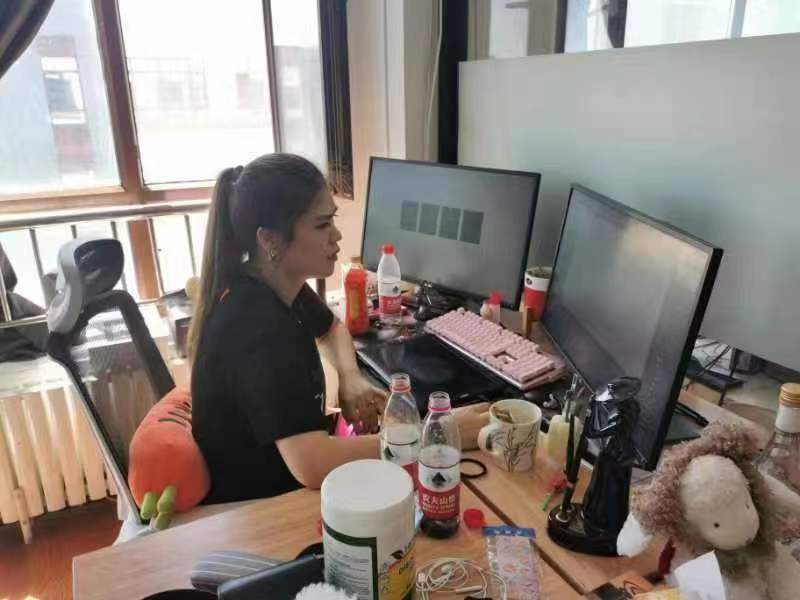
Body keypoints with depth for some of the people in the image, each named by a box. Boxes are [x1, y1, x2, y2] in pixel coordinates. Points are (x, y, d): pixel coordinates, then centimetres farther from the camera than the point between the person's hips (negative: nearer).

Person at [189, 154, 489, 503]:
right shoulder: (255, 325, -32)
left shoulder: (279, 285, -5)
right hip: (250, 506, -7)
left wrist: (351, 378, -4)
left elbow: (331, 329, 17)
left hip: (278, 478, 7)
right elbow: (312, 466, -42)